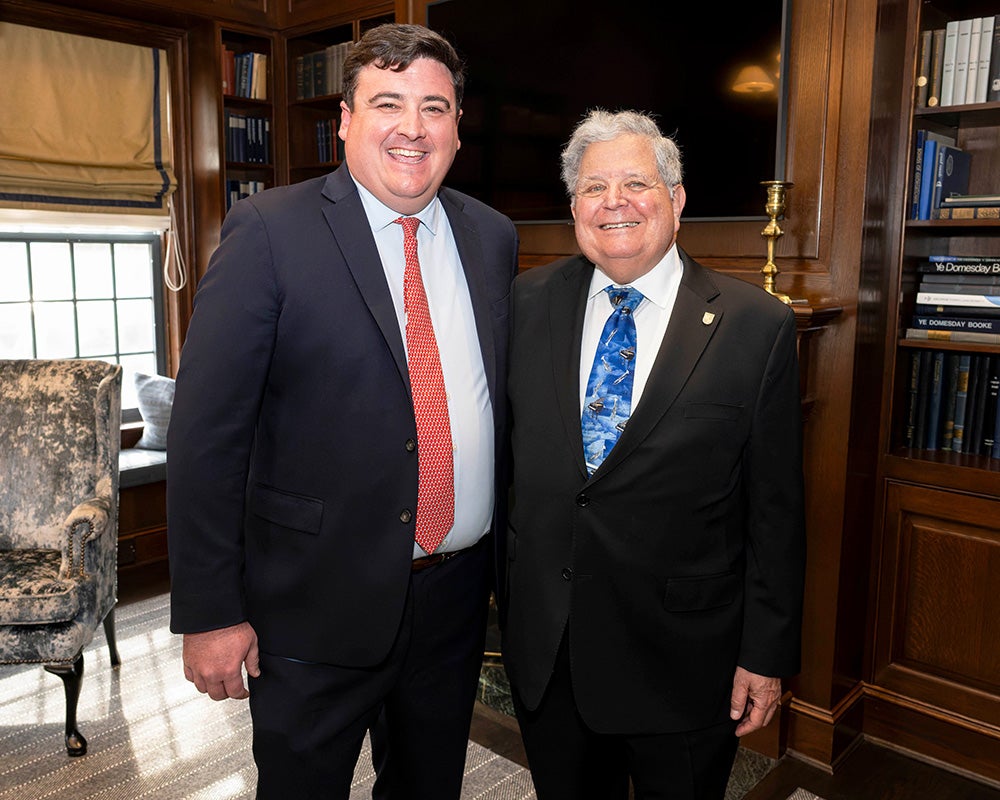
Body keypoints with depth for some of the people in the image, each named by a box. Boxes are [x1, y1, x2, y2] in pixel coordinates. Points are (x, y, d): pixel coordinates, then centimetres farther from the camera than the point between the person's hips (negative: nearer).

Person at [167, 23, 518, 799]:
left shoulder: (492, 236, 4)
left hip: (456, 592, 5)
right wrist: (209, 613, -13)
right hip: (318, 602, -4)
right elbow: (206, 432, -13)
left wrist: (512, 558, 10)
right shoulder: (269, 232, -12)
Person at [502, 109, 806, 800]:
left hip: (683, 659, -2)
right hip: (544, 647, 3)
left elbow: (775, 511, -7)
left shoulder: (758, 327, -10)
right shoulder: (529, 302, -1)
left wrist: (767, 654, -4)